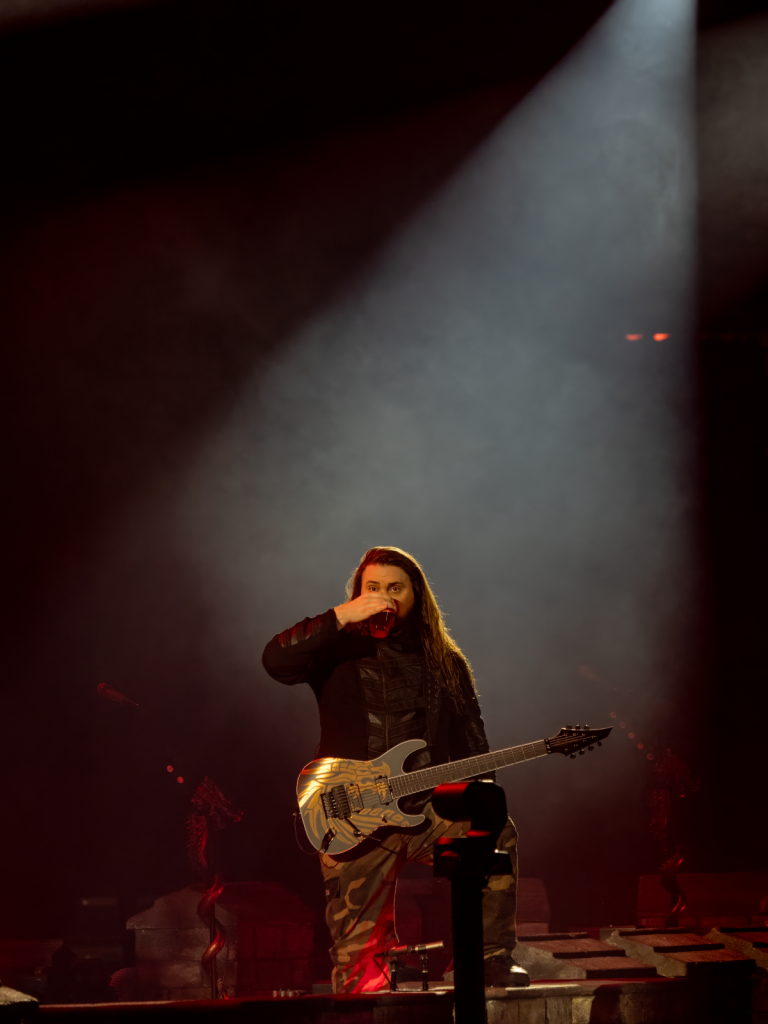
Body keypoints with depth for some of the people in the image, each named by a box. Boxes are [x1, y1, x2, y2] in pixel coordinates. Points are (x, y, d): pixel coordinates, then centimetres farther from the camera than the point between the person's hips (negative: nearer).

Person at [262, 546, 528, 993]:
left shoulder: (445, 662, 13)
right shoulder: (340, 650, 6)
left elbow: (472, 743, 12)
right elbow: (276, 660, -14)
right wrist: (343, 616, -17)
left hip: (429, 808, 1)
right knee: (358, 955, -5)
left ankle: (493, 959, -18)